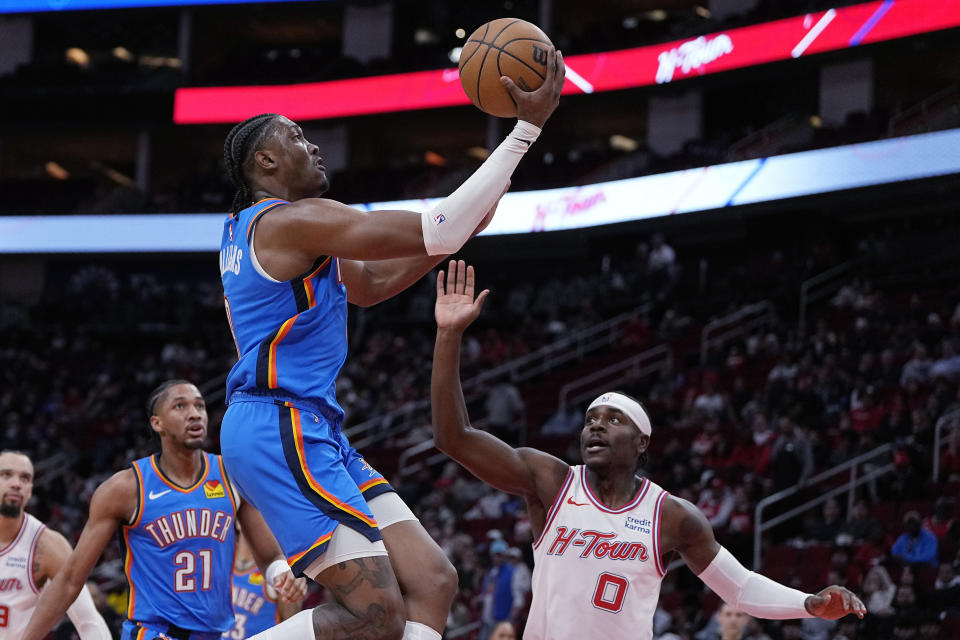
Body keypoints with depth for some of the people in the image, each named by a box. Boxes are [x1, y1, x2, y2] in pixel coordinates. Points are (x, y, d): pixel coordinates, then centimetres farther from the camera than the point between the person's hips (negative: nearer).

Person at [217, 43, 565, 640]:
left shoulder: (257, 228, 21)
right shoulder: (290, 220, -11)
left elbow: (369, 283, 31)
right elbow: (435, 231, -16)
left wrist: (463, 227, 18)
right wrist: (527, 127, -13)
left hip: (314, 432, 11)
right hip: (281, 431, -11)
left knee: (433, 582, 2)